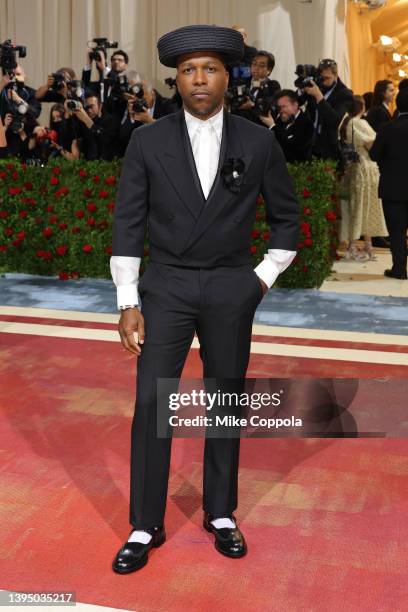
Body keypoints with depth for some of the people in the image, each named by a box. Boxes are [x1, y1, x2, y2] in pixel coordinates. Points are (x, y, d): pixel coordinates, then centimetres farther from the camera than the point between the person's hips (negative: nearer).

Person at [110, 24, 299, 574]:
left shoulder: (258, 142, -1)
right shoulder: (147, 142, -3)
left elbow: (287, 217, 10)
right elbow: (128, 224, -1)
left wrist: (263, 277, 3)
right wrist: (127, 302, -6)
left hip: (232, 291, 1)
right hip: (166, 287, 0)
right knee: (150, 404, -2)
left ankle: (221, 513, 28)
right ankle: (145, 527, 13)